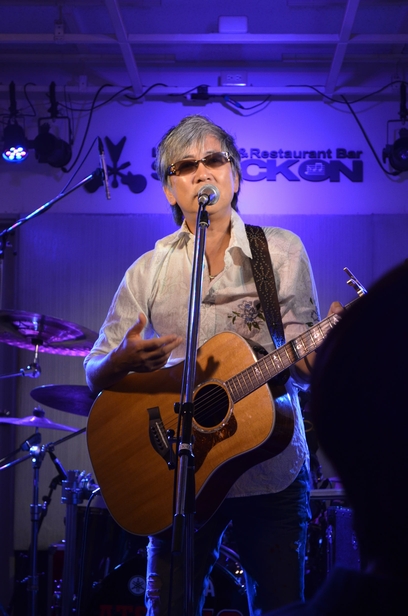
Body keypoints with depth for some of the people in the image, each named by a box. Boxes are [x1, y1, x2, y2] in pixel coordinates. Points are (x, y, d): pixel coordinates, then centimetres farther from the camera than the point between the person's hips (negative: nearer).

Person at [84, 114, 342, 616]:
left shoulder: (281, 251, 0)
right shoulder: (149, 271, 3)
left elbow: (303, 364, -4)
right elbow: (96, 375, 3)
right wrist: (126, 360, -20)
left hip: (272, 472, 0)